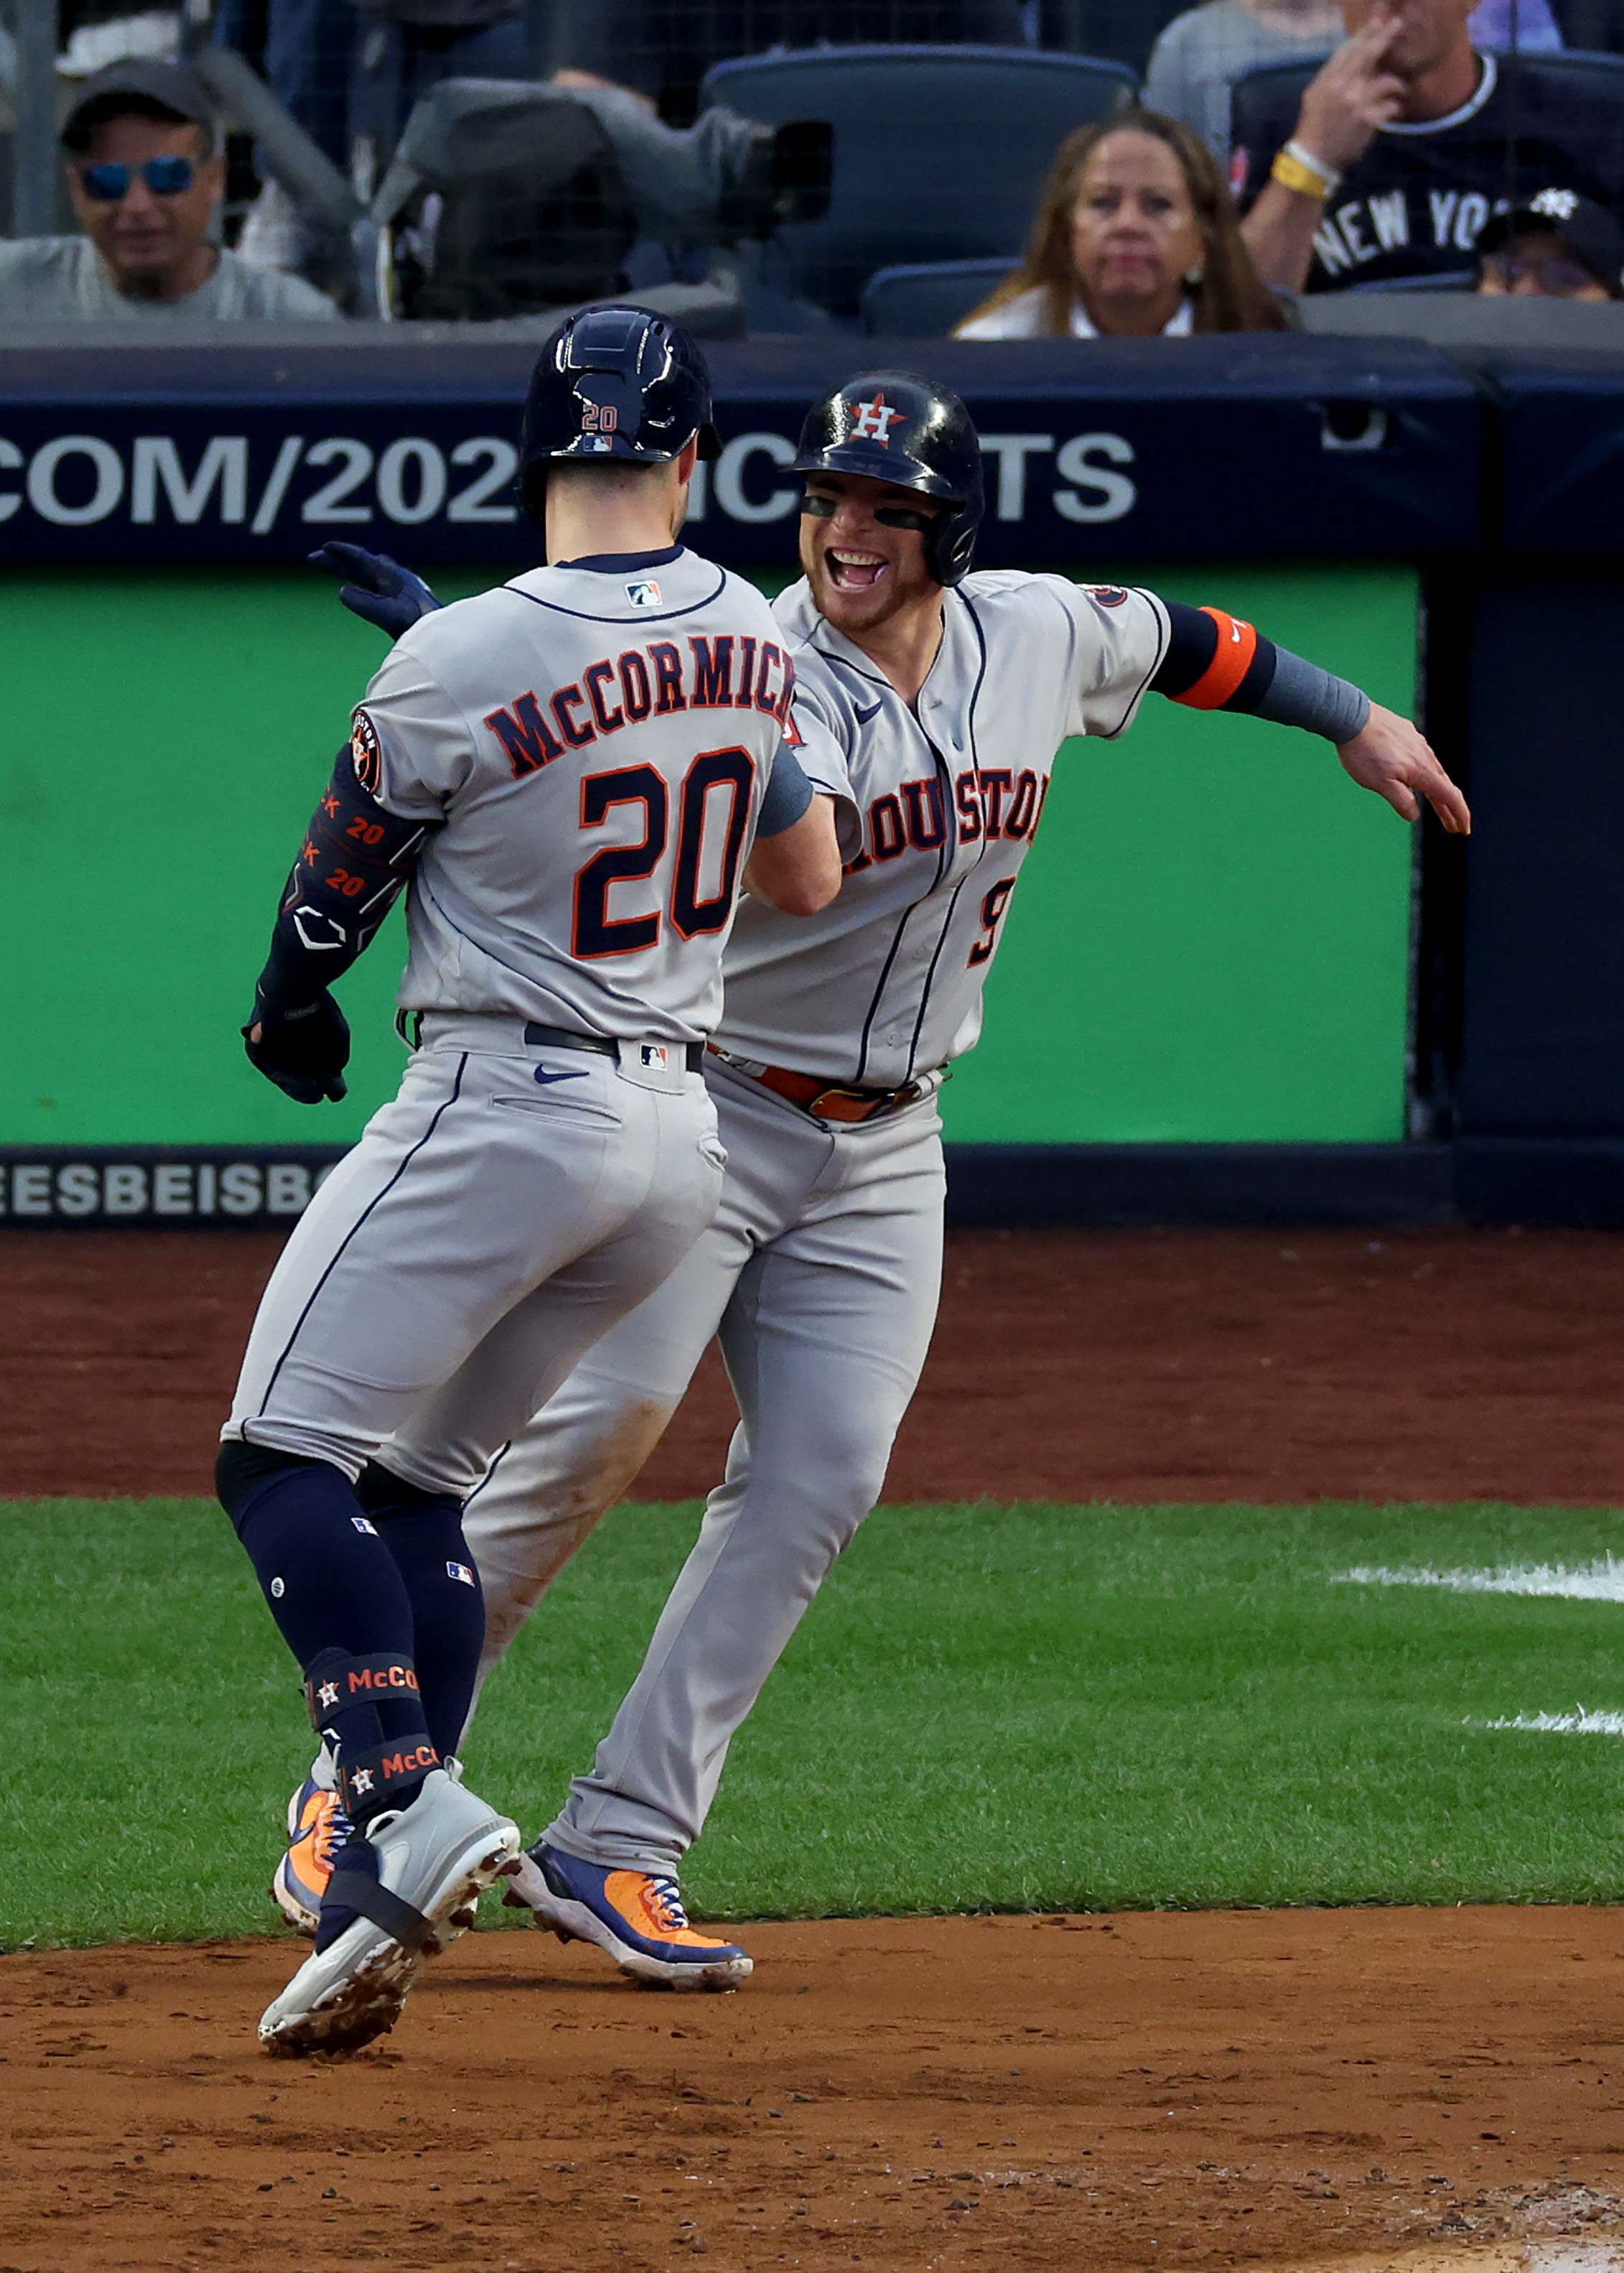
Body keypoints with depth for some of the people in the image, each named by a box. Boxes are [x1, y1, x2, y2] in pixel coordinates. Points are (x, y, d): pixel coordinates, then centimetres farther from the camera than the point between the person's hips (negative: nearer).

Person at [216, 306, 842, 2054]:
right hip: (684, 1133, 7)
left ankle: (404, 1799, -25)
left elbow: (336, 886, 0)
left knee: (283, 1461, -4)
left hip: (501, 1110, -7)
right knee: (418, 1483, 14)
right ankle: (377, 1917, 6)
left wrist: (289, 1007, 20)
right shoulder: (746, 637, 3)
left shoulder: (460, 661, -16)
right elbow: (808, 877, 17)